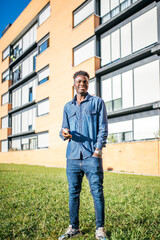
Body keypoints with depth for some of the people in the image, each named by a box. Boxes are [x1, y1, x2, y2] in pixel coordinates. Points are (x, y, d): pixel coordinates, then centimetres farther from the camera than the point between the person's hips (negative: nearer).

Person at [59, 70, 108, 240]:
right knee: (73, 193, 8)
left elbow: (103, 128, 2)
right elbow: (64, 129, 18)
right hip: (73, 156, 3)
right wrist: (64, 134, -7)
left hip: (92, 156, -3)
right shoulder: (68, 107, 18)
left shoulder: (97, 102, 9)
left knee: (97, 192, -1)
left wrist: (98, 150, -9)